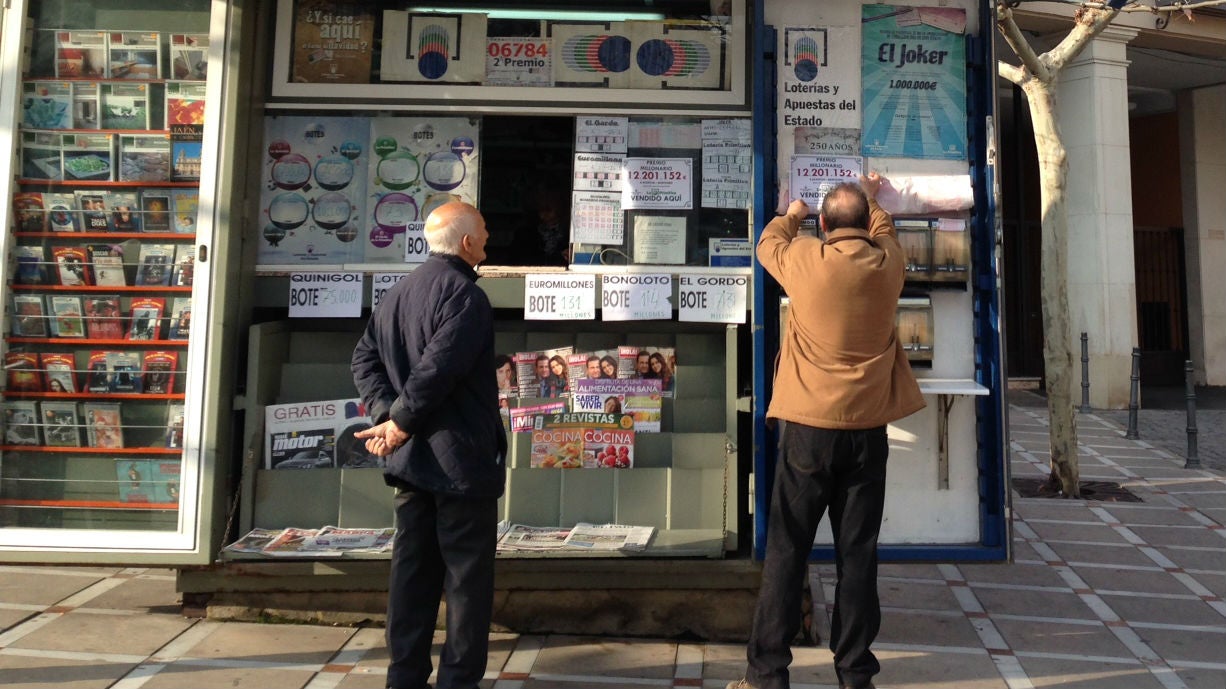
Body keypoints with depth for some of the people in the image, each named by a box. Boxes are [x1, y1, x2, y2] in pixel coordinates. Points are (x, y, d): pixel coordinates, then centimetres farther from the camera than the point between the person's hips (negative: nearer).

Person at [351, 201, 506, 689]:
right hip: (460, 457, -8)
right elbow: (438, 369, -24)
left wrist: (386, 414, -2)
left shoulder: (398, 293, 13)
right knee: (468, 572, 3)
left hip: (411, 457, 8)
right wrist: (400, 423, -14)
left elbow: (364, 359, 9)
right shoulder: (465, 295, -15)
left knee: (412, 567, 14)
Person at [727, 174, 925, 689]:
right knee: (857, 554, 8)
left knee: (785, 551, 4)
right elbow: (884, 235, 26)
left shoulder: (805, 259, -5)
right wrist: (873, 202, 45)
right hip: (868, 430, 2)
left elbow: (767, 245, 17)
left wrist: (790, 216, 37)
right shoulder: (888, 264, 1)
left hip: (809, 428, -2)